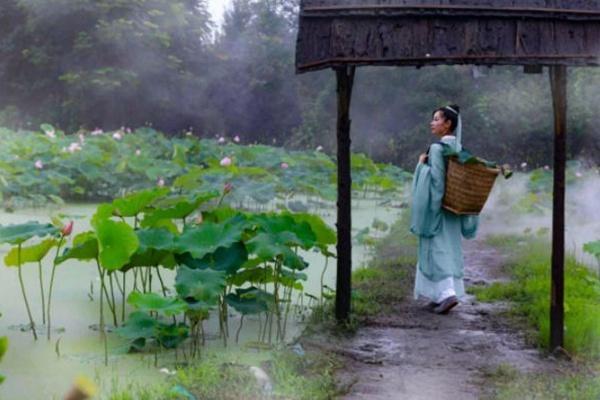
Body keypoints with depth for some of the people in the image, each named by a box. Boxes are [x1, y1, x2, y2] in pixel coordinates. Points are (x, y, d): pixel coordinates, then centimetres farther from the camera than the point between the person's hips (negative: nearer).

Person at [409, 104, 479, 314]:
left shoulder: (437, 149, -16)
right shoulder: (459, 149, 8)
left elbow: (436, 178, -22)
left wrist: (422, 164, -9)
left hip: (437, 205, -8)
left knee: (437, 249, -4)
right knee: (450, 248, 11)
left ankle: (447, 293, -14)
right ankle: (440, 296, 18)